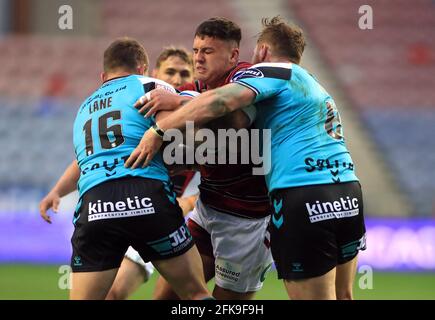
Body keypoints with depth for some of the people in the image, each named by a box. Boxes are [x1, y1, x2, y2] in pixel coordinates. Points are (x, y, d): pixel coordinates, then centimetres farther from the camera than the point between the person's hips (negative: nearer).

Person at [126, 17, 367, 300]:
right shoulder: (316, 88, 28)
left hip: (303, 199, -8)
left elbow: (221, 100, -16)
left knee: (315, 298, -4)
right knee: (341, 297, 16)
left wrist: (158, 130, -14)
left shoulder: (273, 70, 2)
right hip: (349, 192, 8)